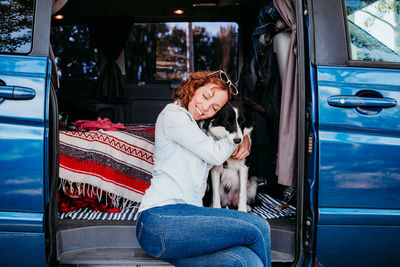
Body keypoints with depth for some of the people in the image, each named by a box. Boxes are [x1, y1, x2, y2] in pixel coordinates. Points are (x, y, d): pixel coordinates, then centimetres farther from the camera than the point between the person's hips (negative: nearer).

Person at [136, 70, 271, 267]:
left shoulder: (200, 129, 27)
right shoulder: (172, 115, 1)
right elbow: (215, 154, -3)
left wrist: (243, 145, 15)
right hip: (161, 218, -8)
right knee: (257, 229, -19)